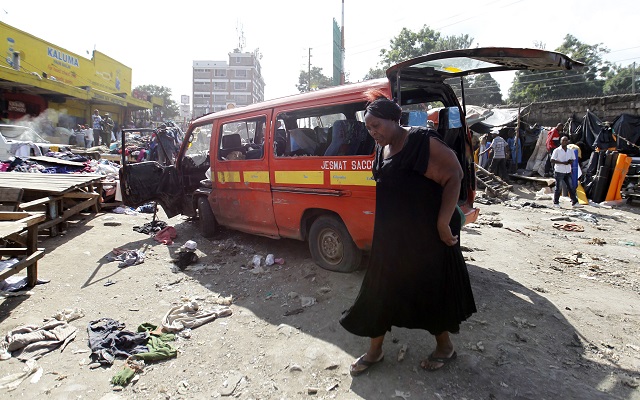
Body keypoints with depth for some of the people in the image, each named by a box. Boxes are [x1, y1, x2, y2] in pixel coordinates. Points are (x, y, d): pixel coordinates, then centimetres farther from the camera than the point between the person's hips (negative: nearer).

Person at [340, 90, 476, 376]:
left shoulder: (422, 142, -17)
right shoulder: (382, 149, 6)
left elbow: (454, 176, -19)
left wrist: (443, 223, -23)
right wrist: (383, 228, 12)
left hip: (427, 234, -7)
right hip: (391, 235, 8)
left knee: (432, 288, 10)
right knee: (380, 289, 12)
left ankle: (444, 347, 36)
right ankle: (374, 350, 31)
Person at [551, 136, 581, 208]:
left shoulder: (570, 151, 11)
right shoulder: (557, 150, -5)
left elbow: (573, 160, 16)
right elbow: (552, 160, -11)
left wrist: (570, 162, -8)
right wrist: (563, 163, -20)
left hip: (568, 172, 5)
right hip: (559, 172, -5)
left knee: (571, 187, 4)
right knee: (558, 188, 0)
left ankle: (575, 202, 9)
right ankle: (556, 203, 10)